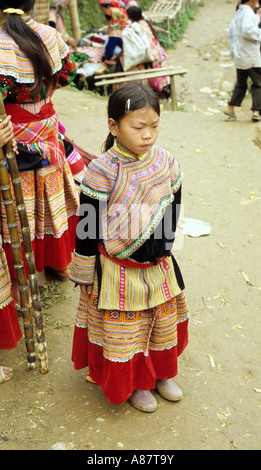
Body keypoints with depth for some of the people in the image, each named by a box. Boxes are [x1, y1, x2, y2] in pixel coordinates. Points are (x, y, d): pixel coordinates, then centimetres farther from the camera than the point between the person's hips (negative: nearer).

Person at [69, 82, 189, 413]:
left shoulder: (167, 163, -7)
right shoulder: (102, 171, -20)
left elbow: (173, 210, 6)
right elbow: (88, 225, -13)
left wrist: (163, 247, 5)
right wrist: (85, 274, -6)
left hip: (159, 267, 5)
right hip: (117, 271, -4)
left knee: (164, 322, 22)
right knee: (124, 329, 13)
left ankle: (162, 372, 48)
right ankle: (133, 383, 39)